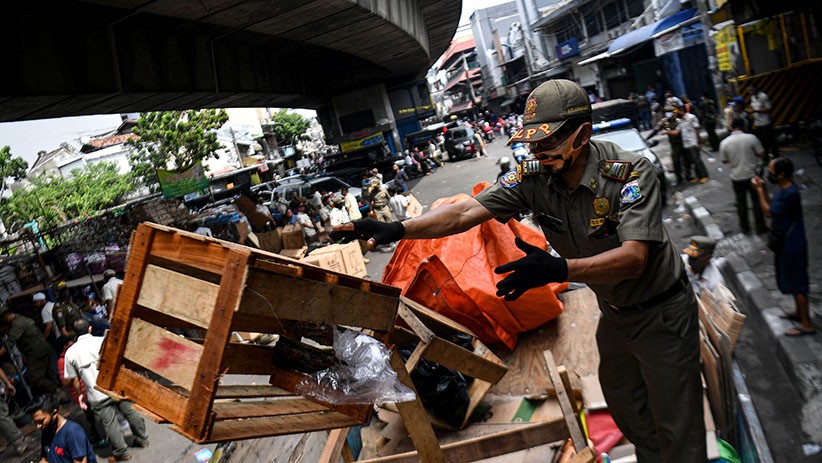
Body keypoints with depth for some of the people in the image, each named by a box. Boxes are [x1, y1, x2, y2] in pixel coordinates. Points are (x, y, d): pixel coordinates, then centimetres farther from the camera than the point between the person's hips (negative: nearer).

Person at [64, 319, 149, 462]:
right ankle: (142, 438, 33)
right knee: (130, 412, 18)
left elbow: (75, 380, 8)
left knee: (110, 424, 11)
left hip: (98, 396, -1)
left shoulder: (70, 352, 3)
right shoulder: (103, 341, 1)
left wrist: (80, 394, 22)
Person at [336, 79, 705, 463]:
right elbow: (464, 213, -20)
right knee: (624, 407, 24)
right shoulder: (534, 176, -15)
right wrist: (397, 230, -32)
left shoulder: (631, 172, -29)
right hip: (613, 312, 6)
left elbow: (633, 258, -38)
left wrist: (558, 269, -53)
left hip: (661, 312, -5)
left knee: (676, 427, 7)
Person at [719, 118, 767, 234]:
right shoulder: (751, 137, -13)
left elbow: (724, 160, -1)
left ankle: (745, 227, 25)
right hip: (752, 175, -1)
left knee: (741, 202, 15)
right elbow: (761, 153, -9)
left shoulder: (724, 142, -9)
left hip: (736, 177, 1)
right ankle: (760, 227, 20)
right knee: (757, 201, 13)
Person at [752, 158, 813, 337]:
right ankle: (800, 313, 38)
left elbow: (768, 211, -21)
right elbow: (772, 206, 13)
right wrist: (762, 188, 1)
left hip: (792, 246, -10)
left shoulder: (790, 194, -28)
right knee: (793, 282, 22)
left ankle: (807, 324, 12)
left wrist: (759, 189, -14)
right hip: (785, 243, 10)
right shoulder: (782, 188, 1)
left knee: (797, 285, 1)